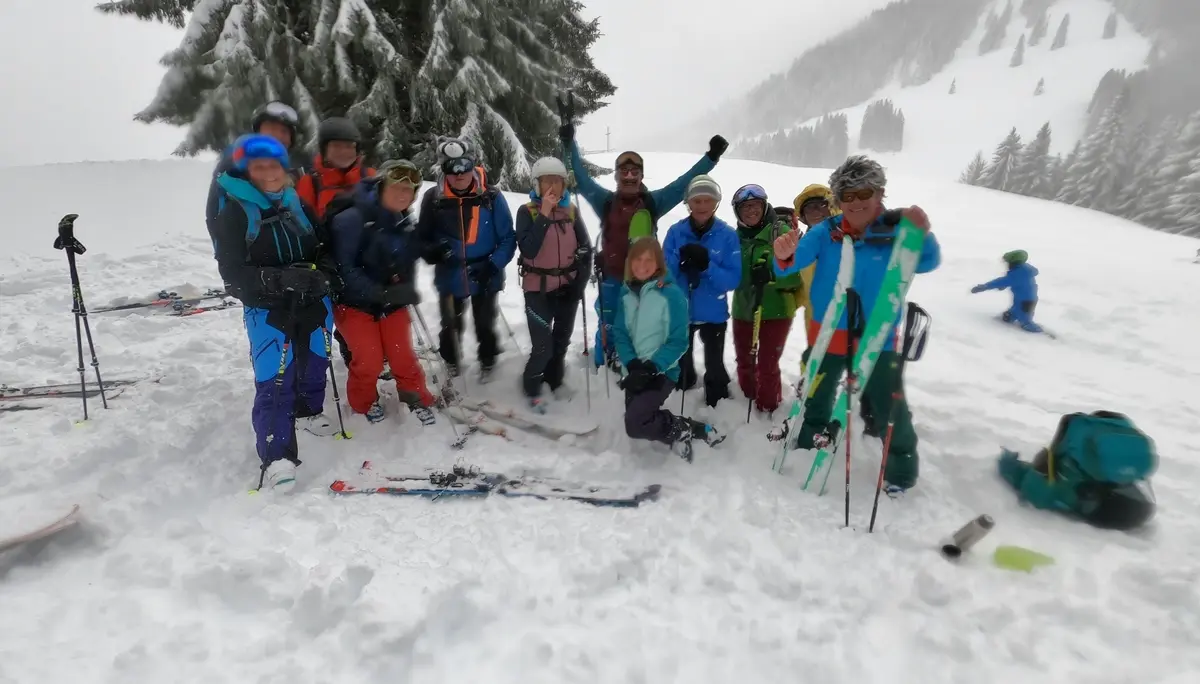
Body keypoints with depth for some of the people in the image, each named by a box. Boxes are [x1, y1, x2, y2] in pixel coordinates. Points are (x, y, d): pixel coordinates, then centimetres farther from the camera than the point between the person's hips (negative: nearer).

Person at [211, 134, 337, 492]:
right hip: (267, 309, -5)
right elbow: (233, 273, -15)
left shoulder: (297, 204, 6)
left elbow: (327, 246, 9)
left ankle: (308, 410, 47)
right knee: (274, 381, -10)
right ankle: (277, 457, -1)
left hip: (313, 302, 5)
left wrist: (322, 272, -13)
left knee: (315, 362, 20)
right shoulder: (233, 213, -8)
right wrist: (280, 279, -29)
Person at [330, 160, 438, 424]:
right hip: (355, 303, -4)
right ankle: (364, 402, 27)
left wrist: (406, 290, -8)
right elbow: (343, 267, -23)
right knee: (369, 361, -2)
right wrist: (377, 292, -30)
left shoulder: (407, 225, 1)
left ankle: (417, 399, 28)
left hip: (393, 304, 4)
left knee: (403, 356, 5)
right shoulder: (351, 219, -19)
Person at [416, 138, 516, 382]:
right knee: (451, 325, 21)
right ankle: (451, 362, 49)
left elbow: (508, 238, -10)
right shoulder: (433, 198, -11)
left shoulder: (491, 196, -14)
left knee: (485, 325, 19)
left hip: (484, 277, -1)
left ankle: (487, 362, 46)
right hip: (450, 277, 1)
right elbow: (423, 237, -2)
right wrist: (432, 251, -24)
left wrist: (493, 265, -24)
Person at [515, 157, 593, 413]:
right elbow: (528, 250, -22)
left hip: (568, 286, 4)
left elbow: (585, 248, 6)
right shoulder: (527, 212, -8)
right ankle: (532, 387, 19)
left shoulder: (571, 211, 2)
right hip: (538, 288, -4)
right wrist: (544, 215, -24)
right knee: (543, 346, -7)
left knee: (562, 339, 16)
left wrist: (580, 282, -3)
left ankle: (555, 379, 40)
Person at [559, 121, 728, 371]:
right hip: (611, 279, 0)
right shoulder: (606, 201, 2)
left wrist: (711, 156, -3)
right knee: (607, 329, 10)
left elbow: (684, 183, 1)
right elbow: (582, 179, 1)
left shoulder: (653, 202, 2)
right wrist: (570, 145, -8)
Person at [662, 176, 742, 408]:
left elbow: (733, 279, -17)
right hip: (679, 311, 2)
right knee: (681, 361, 25)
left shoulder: (728, 234, -14)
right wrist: (680, 262, -30)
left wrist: (707, 265, -34)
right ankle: (682, 391, 52)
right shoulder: (676, 231, -9)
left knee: (715, 366, 14)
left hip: (713, 313, -2)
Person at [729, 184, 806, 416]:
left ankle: (767, 410, 19)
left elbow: (798, 273, -12)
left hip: (776, 311, -5)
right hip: (743, 310, 5)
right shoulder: (735, 237, 4)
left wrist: (771, 275, -28)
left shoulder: (781, 231, -9)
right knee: (744, 362, 17)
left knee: (767, 364, 1)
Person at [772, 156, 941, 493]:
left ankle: (903, 458, 29)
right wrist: (784, 256, -46)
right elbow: (795, 262, -21)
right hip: (827, 333, 2)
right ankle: (814, 432, 49)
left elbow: (926, 263, -24)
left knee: (888, 403, 3)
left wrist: (922, 235, -45)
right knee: (817, 393, 21)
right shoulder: (825, 232, -10)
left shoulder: (895, 232, -11)